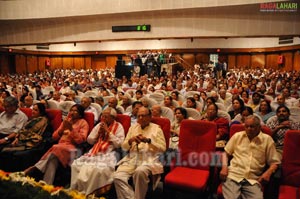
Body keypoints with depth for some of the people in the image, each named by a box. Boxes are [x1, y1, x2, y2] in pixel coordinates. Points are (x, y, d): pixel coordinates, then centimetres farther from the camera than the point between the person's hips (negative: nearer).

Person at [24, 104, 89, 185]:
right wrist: (62, 129, -1)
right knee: (53, 160, -31)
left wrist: (71, 129, -15)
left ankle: (35, 168, -34)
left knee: (56, 149, -36)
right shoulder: (66, 121, 23)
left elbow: (80, 140, -7)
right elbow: (54, 136, 17)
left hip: (72, 149, -4)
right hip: (60, 146, 4)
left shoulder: (83, 123, 7)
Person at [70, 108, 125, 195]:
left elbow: (119, 144, -8)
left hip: (109, 153, -5)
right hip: (94, 152, 5)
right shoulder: (99, 125, 17)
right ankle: (76, 189, -2)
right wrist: (98, 132, 0)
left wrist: (108, 132, -9)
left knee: (99, 169, -33)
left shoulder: (118, 126, 2)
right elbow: (90, 140, 16)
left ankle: (90, 192, -14)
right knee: (76, 165, -15)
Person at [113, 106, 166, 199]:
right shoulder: (133, 127, 19)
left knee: (140, 171, -37)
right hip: (132, 159, 4)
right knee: (118, 177, -23)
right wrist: (130, 140, -5)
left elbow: (162, 148, -1)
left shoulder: (156, 128, 7)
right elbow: (124, 147, 17)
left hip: (149, 159, -4)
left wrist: (148, 141, -14)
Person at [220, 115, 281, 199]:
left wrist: (268, 172, -10)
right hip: (233, 175, 0)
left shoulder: (267, 139, 8)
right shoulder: (237, 136, 12)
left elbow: (274, 162, 10)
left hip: (253, 179, 0)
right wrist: (224, 167, -1)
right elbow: (225, 153, 17)